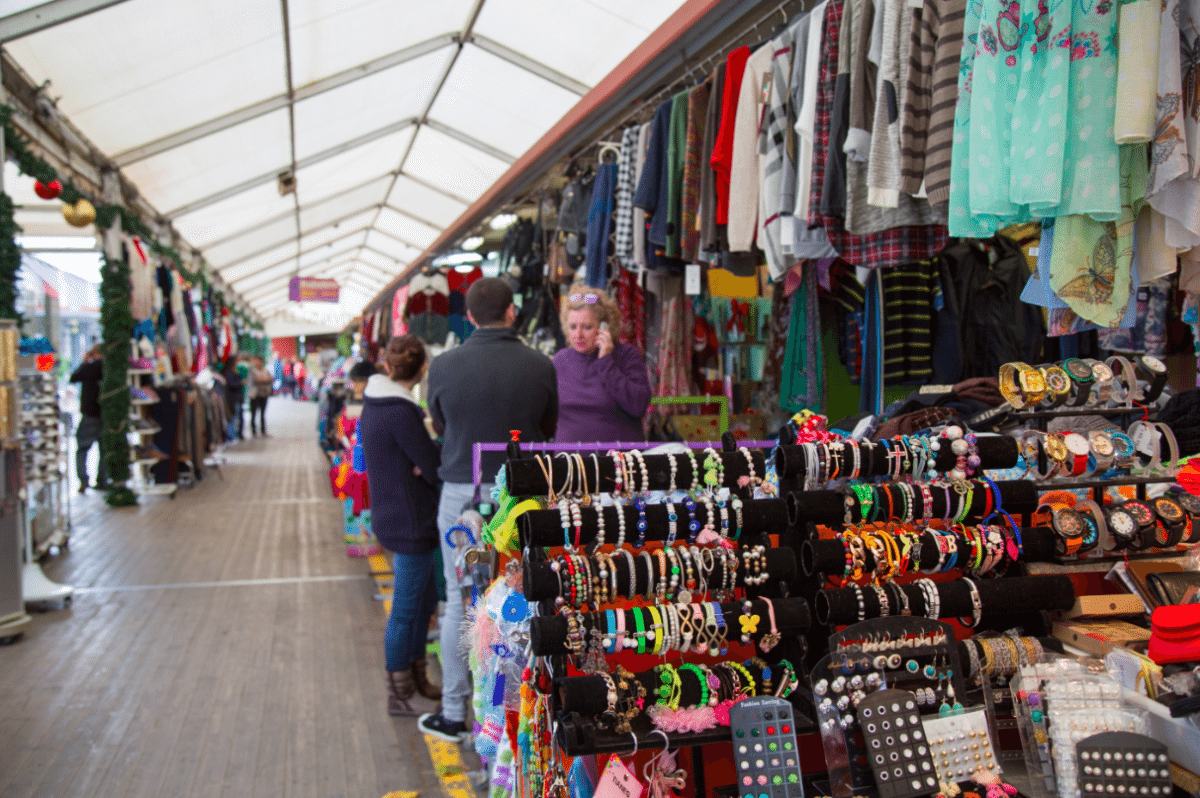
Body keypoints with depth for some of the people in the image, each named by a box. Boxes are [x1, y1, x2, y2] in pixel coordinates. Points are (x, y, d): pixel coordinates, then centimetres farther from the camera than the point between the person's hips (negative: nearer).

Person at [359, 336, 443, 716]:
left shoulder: (372, 404, 7)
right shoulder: (401, 412, -22)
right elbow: (435, 469, -20)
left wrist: (421, 467, -9)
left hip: (391, 513, 10)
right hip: (411, 522, -10)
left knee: (425, 599, 21)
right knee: (406, 610, 2)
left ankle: (414, 679, 35)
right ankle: (398, 696, 15)